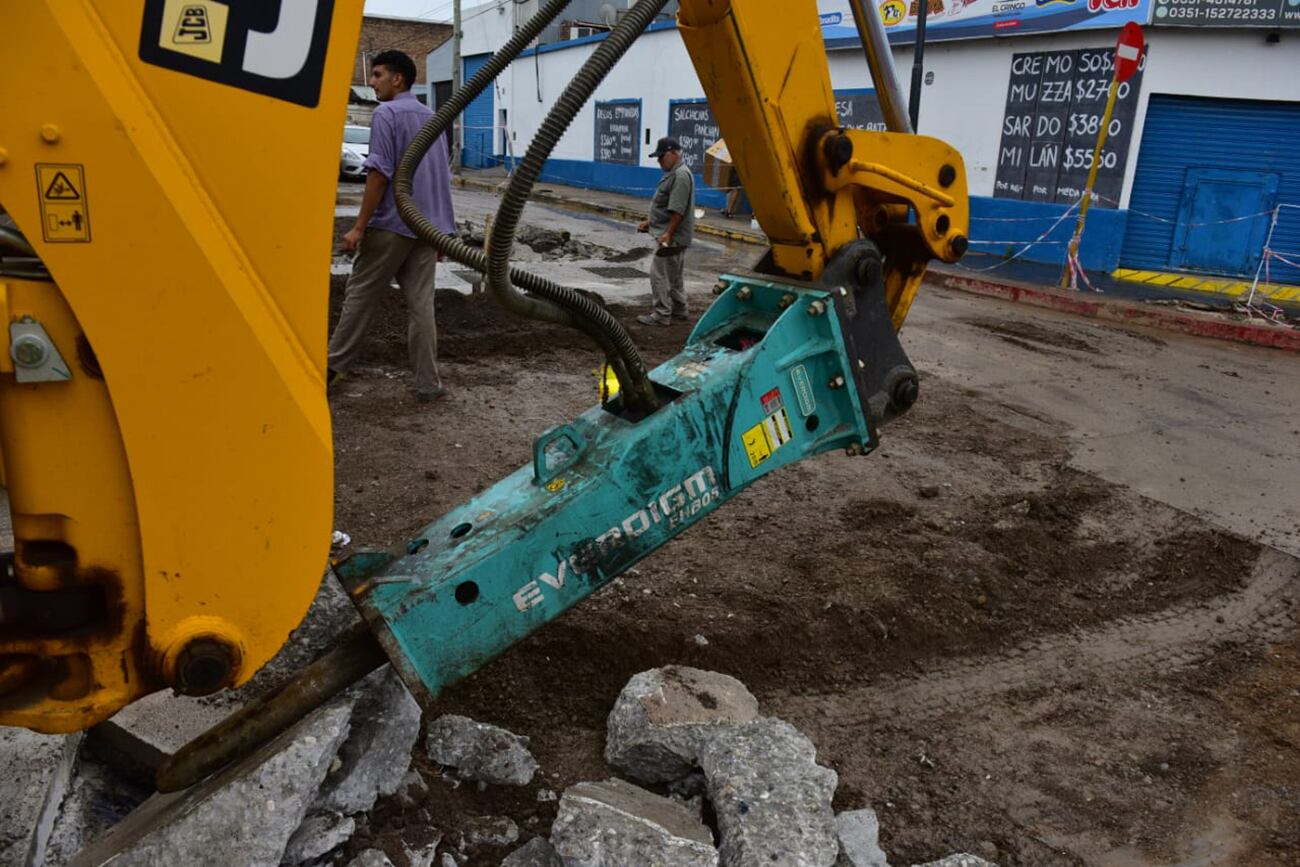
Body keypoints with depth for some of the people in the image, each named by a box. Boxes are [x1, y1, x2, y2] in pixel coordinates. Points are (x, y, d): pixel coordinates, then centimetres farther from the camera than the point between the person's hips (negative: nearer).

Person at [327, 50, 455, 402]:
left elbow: (380, 173, -15)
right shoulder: (432, 118, 16)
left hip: (391, 225, -6)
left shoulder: (386, 113, -7)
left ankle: (334, 366, 16)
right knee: (421, 303, 5)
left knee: (361, 295, 6)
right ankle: (428, 383, 3)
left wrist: (359, 226, -13)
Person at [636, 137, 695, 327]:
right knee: (673, 276, 17)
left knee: (660, 274, -9)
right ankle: (679, 311, 25)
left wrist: (668, 233, -23)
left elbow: (677, 210, -23)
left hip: (673, 237, -11)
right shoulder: (672, 173, 16)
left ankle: (661, 315, -6)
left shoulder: (681, 175, -17)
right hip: (673, 237, 11)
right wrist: (649, 221, 22)